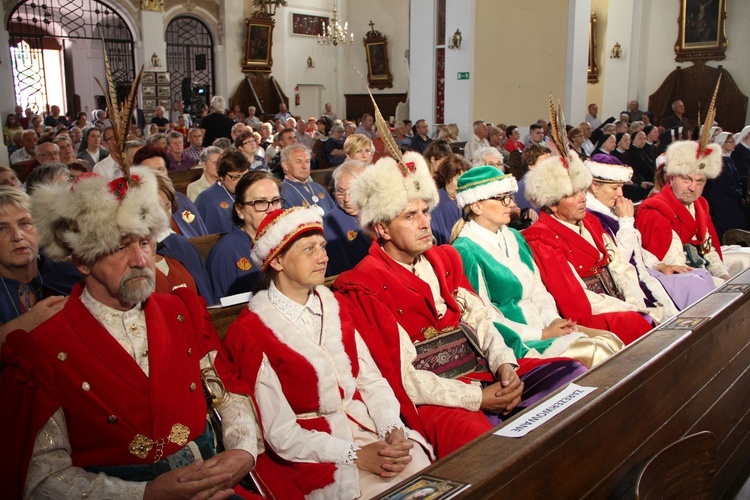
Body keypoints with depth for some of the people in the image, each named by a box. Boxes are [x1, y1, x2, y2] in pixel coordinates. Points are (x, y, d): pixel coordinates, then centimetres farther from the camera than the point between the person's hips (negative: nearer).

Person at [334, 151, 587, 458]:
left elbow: (477, 319, 11)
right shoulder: (365, 286, -9)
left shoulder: (444, 259, 15)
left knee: (573, 374, -5)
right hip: (433, 398, -8)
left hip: (484, 372, 8)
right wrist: (477, 398, -17)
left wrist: (504, 364, -8)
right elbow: (401, 376, -13)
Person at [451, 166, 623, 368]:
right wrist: (542, 334, -15)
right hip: (515, 342, -8)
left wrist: (554, 320, -5)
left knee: (612, 341, -10)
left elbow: (538, 289, 15)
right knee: (595, 354, -22)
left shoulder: (513, 237, 14)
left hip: (543, 326, 8)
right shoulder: (466, 251, -13)